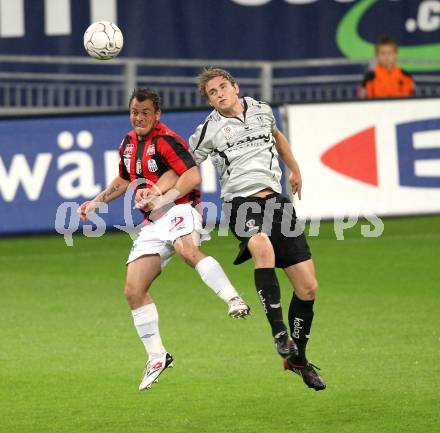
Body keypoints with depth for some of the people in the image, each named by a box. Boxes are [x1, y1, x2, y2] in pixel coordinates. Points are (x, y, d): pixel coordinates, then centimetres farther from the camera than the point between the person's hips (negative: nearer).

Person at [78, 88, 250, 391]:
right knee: (133, 290, -1)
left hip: (179, 210, -8)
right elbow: (125, 180, 33)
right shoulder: (128, 144, 15)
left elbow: (193, 176, -21)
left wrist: (162, 200, -27)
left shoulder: (166, 141, -10)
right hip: (152, 224, 8)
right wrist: (98, 201, 26)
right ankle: (157, 357, 8)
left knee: (187, 249, -42)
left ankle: (234, 300, -47)